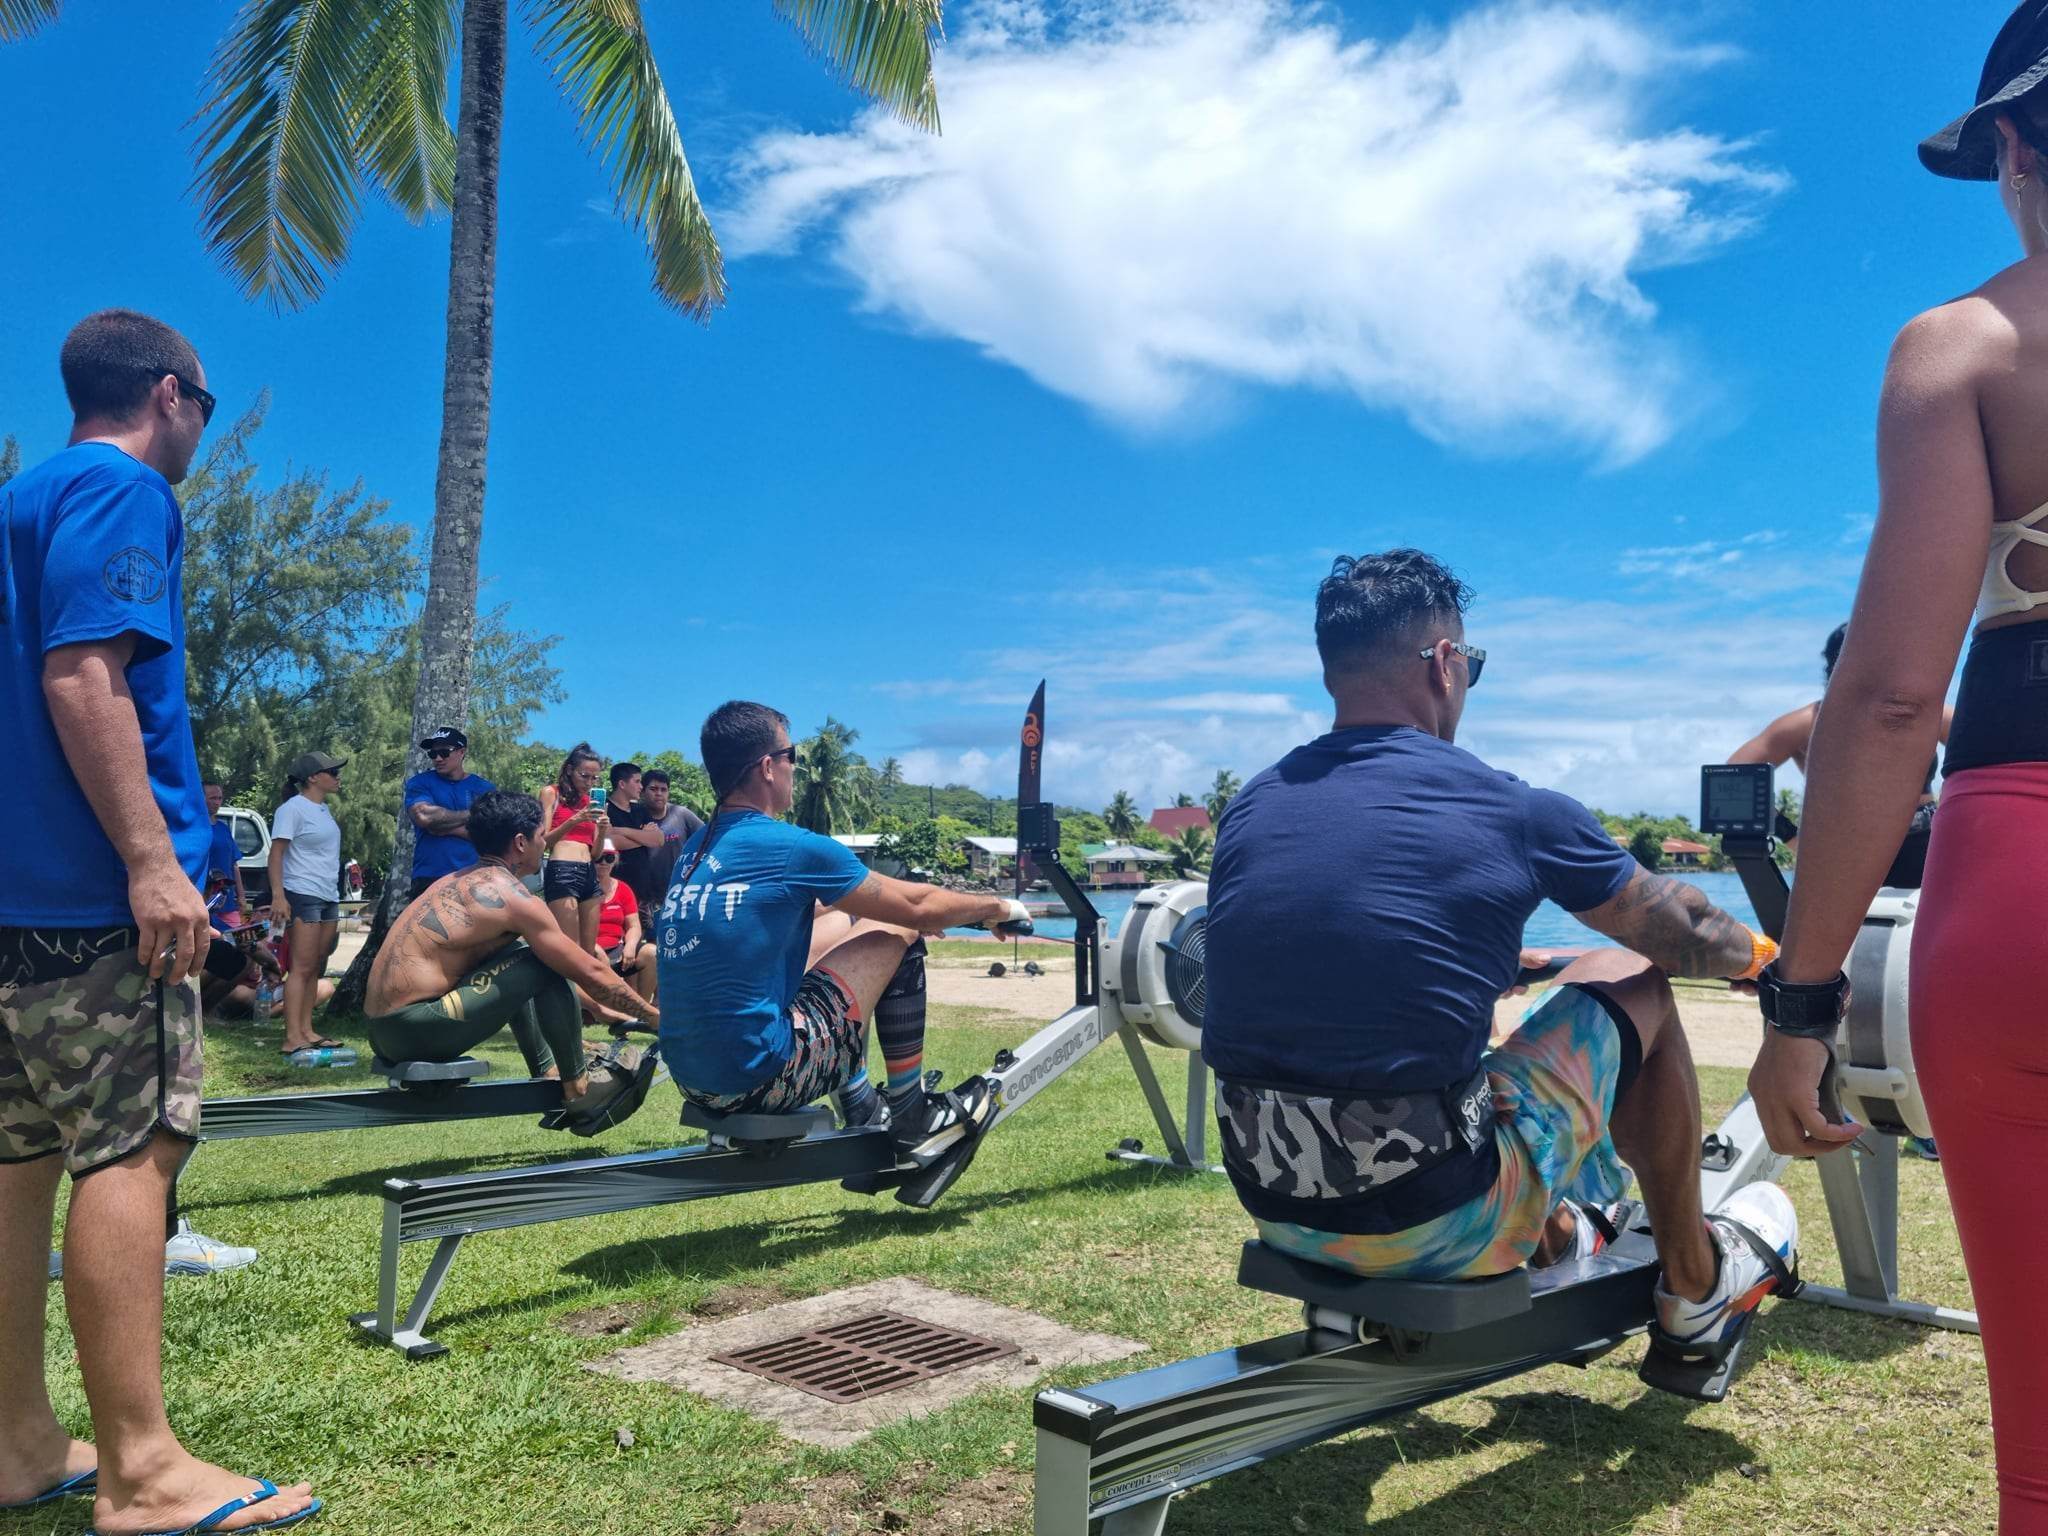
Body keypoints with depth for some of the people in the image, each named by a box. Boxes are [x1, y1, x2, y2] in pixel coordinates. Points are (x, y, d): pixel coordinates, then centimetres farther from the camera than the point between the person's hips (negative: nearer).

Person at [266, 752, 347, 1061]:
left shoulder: (324, 809, 17)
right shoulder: (293, 809, -8)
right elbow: (276, 853, -12)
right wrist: (277, 895, -21)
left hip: (329, 898, 8)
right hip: (303, 896, -8)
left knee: (316, 968, 7)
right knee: (302, 968, -11)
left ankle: (306, 1031, 10)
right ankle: (293, 1038, -11)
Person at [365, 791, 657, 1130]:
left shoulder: (459, 882, 17)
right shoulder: (510, 895, -10)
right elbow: (591, 973, -7)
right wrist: (654, 1015, 5)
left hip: (384, 1030, 9)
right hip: (417, 1029, -9)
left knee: (517, 960, 23)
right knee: (545, 966, -8)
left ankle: (549, 1075, 20)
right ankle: (581, 1095, 3)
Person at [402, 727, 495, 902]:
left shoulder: (485, 788, 9)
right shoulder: (419, 783, 8)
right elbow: (424, 816, -12)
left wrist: (444, 827, -9)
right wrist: (472, 815, -3)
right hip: (428, 880, 0)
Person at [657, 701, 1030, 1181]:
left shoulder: (696, 849, 11)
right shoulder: (794, 848, -13)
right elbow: (918, 907, -2)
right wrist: (997, 907, 16)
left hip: (690, 1077, 8)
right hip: (759, 1079, -8)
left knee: (841, 923, 23)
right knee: (896, 937, 4)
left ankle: (864, 1116, 30)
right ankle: (913, 1124, 14)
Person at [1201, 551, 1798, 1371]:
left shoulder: (1249, 807, 4)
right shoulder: (1513, 811, -9)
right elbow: (1681, 935, 10)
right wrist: (1760, 952, 34)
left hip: (1272, 1212, 5)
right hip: (1436, 1225, -5)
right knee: (1632, 984, 15)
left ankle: (1551, 1232, 46)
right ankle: (1695, 1287, 32)